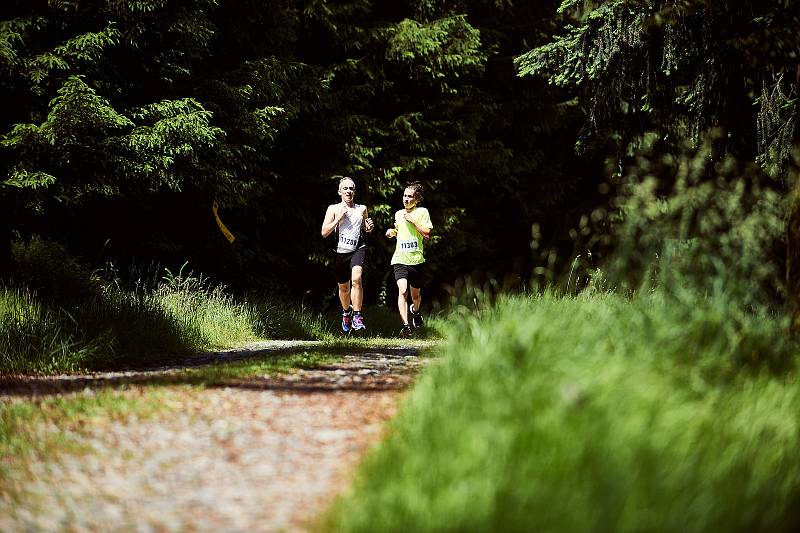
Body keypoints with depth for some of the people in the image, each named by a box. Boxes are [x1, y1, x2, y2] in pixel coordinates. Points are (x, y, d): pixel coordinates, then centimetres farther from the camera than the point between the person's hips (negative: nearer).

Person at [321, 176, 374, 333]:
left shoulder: (362, 209, 10)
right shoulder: (333, 209, 3)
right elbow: (324, 232, -4)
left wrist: (369, 227, 3)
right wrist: (339, 218, -13)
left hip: (358, 248, -1)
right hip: (341, 251, 1)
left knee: (356, 279, -26)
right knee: (343, 287, 14)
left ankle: (357, 317, -24)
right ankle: (346, 312, 45)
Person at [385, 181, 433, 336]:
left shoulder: (422, 212, -1)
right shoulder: (398, 214, 12)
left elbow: (427, 234, -10)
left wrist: (413, 220, -13)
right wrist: (392, 232, 10)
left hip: (416, 259, -1)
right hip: (400, 259, 1)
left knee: (416, 293, 14)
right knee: (402, 290, -20)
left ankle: (415, 310, 49)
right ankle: (406, 325, -26)